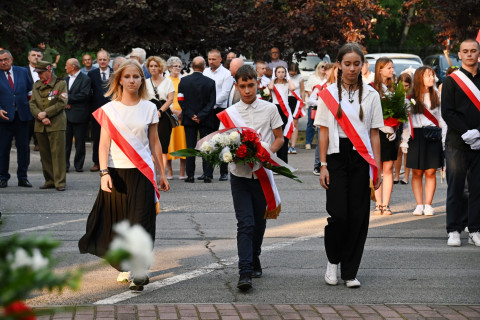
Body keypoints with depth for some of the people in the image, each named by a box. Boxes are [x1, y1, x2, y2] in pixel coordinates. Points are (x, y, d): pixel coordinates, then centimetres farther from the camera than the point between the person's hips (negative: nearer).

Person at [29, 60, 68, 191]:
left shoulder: (61, 84, 0)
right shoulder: (36, 85, 15)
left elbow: (62, 103, -9)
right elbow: (32, 103, 8)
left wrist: (45, 113, -12)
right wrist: (41, 117, -8)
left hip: (56, 125, -5)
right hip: (40, 125, 5)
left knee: (58, 154, -7)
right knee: (45, 155, 7)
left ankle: (60, 182, -5)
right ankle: (49, 180, 15)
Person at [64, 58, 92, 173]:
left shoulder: (85, 79, -6)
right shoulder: (66, 79, 16)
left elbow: (84, 95, -16)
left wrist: (68, 98, -13)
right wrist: (65, 103, -7)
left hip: (79, 115, -6)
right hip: (66, 115, 6)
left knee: (79, 142, 2)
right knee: (65, 141, 4)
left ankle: (78, 165, 9)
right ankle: (65, 165, 7)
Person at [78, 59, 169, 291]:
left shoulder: (149, 108, 7)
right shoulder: (109, 109, 4)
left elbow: (154, 143, 11)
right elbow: (104, 143, 0)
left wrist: (161, 174, 11)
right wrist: (104, 172, -11)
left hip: (142, 172, 0)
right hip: (116, 171, 0)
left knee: (140, 219, -11)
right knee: (118, 221, 4)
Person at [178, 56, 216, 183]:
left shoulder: (184, 81, -3)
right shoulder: (210, 82, -6)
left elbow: (181, 100, -5)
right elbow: (212, 102, -9)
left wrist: (191, 115, -6)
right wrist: (201, 116, -9)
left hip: (189, 120, 1)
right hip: (206, 120, -1)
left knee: (190, 147, 5)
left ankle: (190, 175, 3)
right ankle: (207, 175, 1)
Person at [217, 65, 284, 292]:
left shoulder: (269, 109, 4)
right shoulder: (229, 113, 5)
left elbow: (279, 138, 7)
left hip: (262, 173, 1)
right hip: (239, 173, -1)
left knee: (259, 222, 11)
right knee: (245, 223, -10)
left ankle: (254, 259, 33)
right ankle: (245, 272, -15)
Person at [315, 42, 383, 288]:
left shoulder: (370, 95, 6)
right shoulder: (329, 93, 3)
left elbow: (374, 133, 6)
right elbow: (324, 131, 2)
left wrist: (377, 168, 1)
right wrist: (323, 165, -4)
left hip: (361, 158, 1)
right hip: (337, 157, -1)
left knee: (358, 215, -1)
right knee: (338, 213, -11)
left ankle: (350, 272, 8)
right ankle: (333, 261, 15)